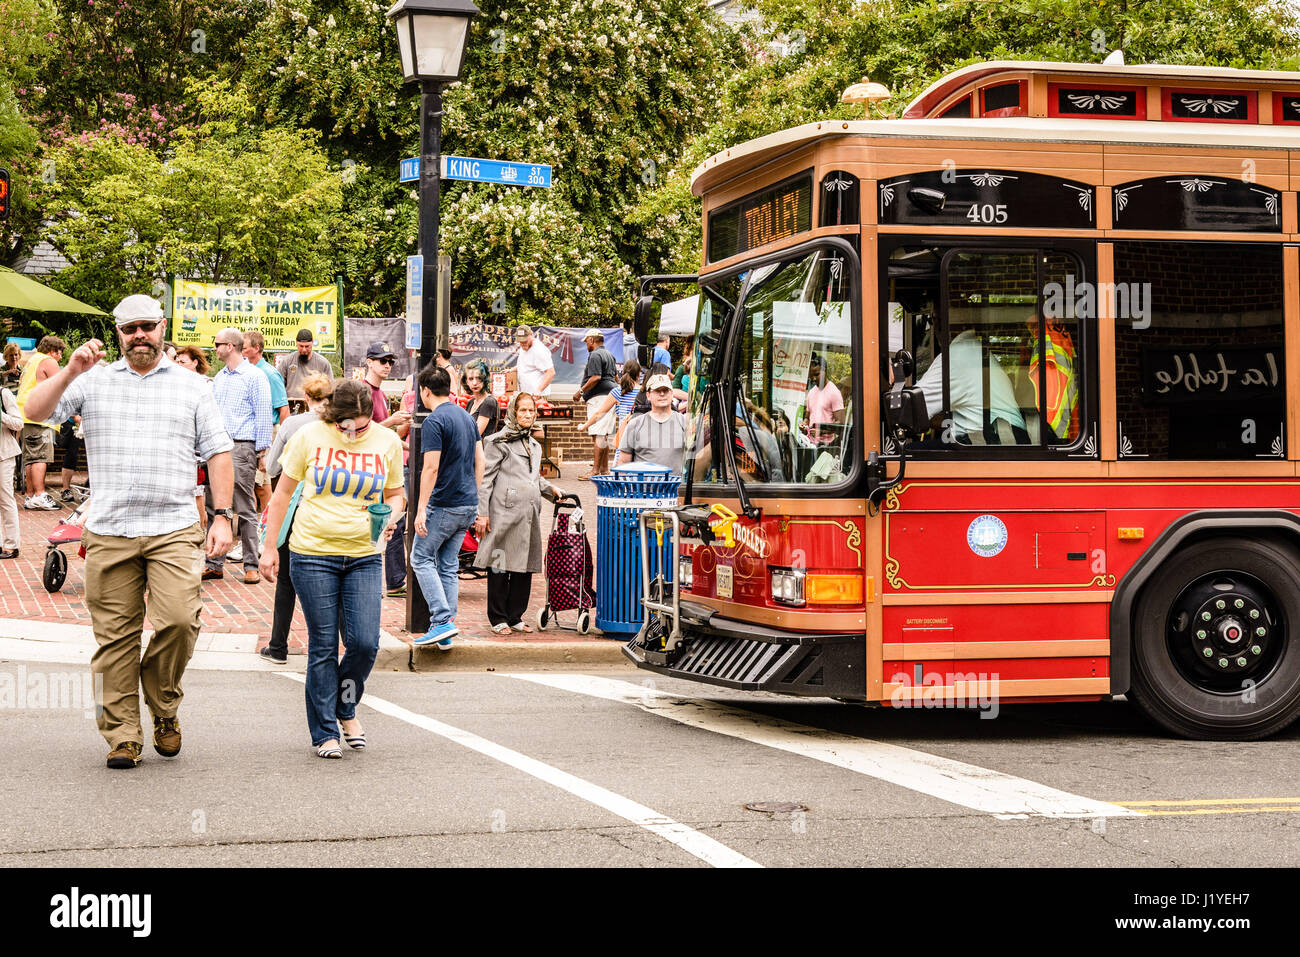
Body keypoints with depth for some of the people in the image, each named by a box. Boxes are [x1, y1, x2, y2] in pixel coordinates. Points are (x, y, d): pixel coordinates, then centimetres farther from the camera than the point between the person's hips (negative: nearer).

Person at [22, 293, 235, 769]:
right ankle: (122, 737, 10)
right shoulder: (93, 382, 11)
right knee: (116, 637, 1)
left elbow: (218, 453, 10)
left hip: (173, 529, -1)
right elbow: (36, 410, 1)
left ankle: (164, 705, 8)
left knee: (178, 619, -17)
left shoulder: (191, 386, 11)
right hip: (108, 533, 1)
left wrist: (222, 516, 2)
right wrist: (70, 372, -14)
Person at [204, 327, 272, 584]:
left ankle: (251, 565, -1)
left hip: (242, 447, -7)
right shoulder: (218, 378, 19)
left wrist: (262, 451, -8)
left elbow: (263, 415, -4)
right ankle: (214, 564, 11)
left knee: (245, 510, -5)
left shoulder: (254, 376, -3)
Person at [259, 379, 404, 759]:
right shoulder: (310, 436, -3)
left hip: (364, 556, 2)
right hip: (312, 554, -2)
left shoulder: (387, 442, 3)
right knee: (323, 647, 1)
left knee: (365, 643, -6)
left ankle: (346, 708, 22)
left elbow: (395, 494, 16)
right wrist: (270, 548, 4)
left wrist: (390, 515, -7)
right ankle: (325, 733, 12)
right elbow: (283, 492, 5)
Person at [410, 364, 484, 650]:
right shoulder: (467, 417, 12)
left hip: (444, 505, -8)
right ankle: (446, 633, 10)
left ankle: (442, 621, -9)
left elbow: (431, 468, -19)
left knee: (421, 558, 3)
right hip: (468, 504, 8)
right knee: (448, 565, 12)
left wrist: (421, 509, -17)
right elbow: (480, 461, 15)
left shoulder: (434, 421, -14)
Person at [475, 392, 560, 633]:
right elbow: (484, 479, -6)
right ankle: (498, 618, 5)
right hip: (504, 514, -7)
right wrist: (482, 513, -11)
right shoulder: (498, 442, -2)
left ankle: (515, 616, 16)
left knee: (524, 567, 7)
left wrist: (551, 490, 15)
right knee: (500, 568, -3)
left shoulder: (534, 445, 20)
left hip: (528, 514, 7)